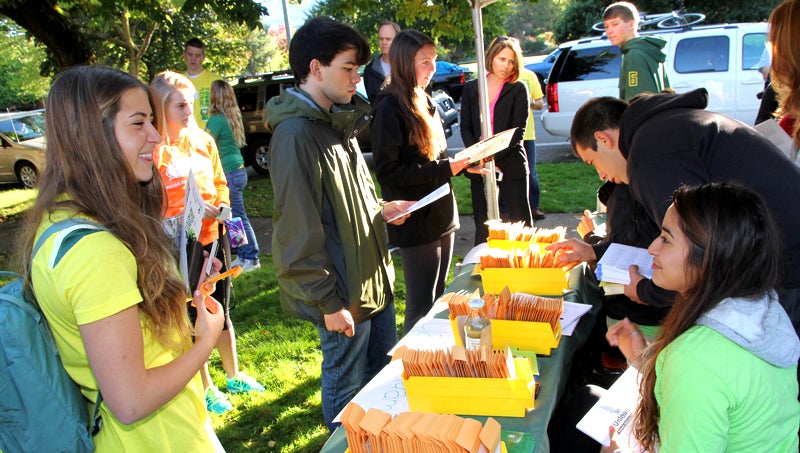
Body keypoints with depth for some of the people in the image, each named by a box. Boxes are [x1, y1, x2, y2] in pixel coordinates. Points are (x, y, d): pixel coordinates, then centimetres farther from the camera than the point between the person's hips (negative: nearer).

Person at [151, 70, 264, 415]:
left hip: (212, 238, 5)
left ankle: (234, 375, 37)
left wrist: (221, 206, -4)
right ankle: (206, 388, 28)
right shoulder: (153, 152, -13)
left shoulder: (204, 141, 3)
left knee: (222, 311, 18)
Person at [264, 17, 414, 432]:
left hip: (373, 277, 9)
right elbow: (299, 230, -21)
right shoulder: (295, 132, -20)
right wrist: (329, 301, -18)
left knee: (384, 374, 22)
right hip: (342, 292, -9)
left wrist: (382, 210, 4)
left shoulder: (337, 122, 10)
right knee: (346, 386, 10)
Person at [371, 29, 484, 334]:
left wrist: (465, 165, 2)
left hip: (442, 215, 9)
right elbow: (387, 171, -19)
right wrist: (444, 169, -20)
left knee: (438, 298, 19)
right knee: (420, 306, 2)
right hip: (416, 222, -9)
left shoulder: (424, 102, 11)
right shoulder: (389, 108, -15)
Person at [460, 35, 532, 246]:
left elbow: (518, 131, -6)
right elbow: (465, 127, 5)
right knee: (482, 226, 9)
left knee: (521, 223, 1)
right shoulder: (471, 88, 9)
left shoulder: (518, 89, 1)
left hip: (511, 165, -2)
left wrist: (493, 156, -19)